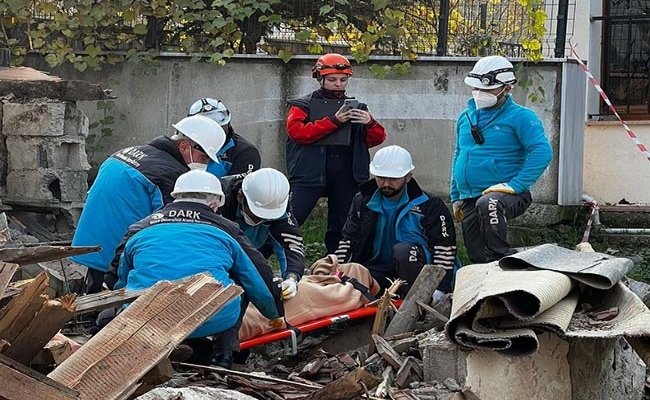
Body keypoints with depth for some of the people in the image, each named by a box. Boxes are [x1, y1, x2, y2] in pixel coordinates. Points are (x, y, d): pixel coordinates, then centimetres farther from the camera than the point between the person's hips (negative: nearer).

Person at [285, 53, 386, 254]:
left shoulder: (357, 108, 18)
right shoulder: (303, 105, 7)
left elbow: (377, 139, 12)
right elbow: (297, 132, -11)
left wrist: (370, 123, -11)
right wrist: (333, 121, -16)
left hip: (346, 175, 4)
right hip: (310, 173, -4)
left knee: (342, 228, 10)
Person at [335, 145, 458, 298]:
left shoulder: (429, 205, -4)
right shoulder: (362, 201, 10)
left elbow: (444, 249, -10)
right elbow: (347, 242, 11)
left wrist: (439, 290, -21)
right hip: (377, 268, 3)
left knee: (402, 250, -37)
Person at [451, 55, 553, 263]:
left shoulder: (520, 117, -5)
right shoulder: (465, 118, 15)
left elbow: (542, 152, -18)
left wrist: (516, 185, -27)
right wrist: (456, 197, 22)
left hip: (504, 193, -7)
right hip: (470, 199, 7)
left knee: (488, 204, -40)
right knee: (477, 258, 5)